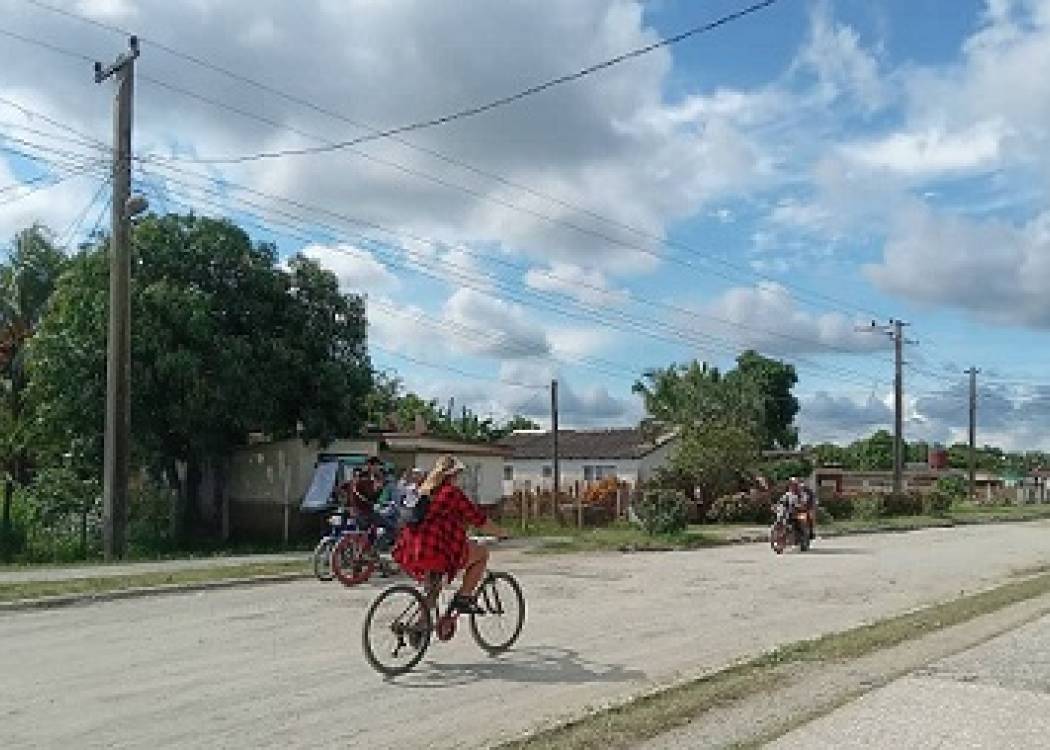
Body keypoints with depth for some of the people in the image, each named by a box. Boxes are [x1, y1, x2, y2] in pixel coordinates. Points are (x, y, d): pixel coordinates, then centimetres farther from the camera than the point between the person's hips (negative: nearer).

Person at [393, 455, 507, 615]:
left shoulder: (424, 491, 18)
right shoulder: (452, 492, -5)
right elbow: (480, 520, -2)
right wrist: (500, 533, 13)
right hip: (435, 552, -8)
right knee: (482, 553, 10)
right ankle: (463, 597, 5)